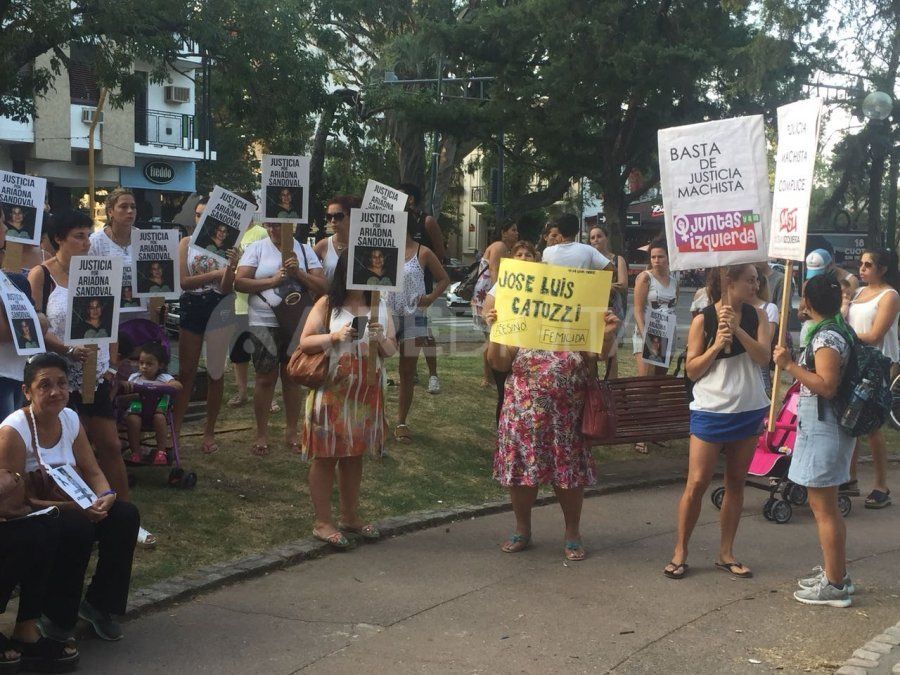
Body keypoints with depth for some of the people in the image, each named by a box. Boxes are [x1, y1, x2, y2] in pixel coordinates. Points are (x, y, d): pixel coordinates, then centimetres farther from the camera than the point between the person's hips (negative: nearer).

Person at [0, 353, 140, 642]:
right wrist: (73, 506, -31)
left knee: (125, 515, -13)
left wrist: (105, 496, -20)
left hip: (70, 508, 7)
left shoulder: (70, 419, 0)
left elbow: (93, 472, 5)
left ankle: (99, 604, 1)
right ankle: (56, 618, -13)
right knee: (77, 527, -33)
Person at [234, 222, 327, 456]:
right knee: (266, 378, 2)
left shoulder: (305, 251, 5)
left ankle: (291, 432, 20)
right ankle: (261, 434, 13)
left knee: (292, 377, 10)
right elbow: (239, 282, -8)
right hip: (265, 324, -2)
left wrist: (298, 273, -15)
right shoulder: (257, 248, 1)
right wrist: (272, 280, -16)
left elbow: (323, 287, -1)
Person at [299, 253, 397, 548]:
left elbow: (391, 350, 8)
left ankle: (350, 517, 25)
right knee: (326, 456, 1)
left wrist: (380, 339, -13)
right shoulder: (327, 305, -3)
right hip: (331, 393, -4)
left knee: (354, 456, 12)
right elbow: (305, 342, -6)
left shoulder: (379, 307, 8)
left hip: (366, 394, 4)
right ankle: (322, 523, 8)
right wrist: (335, 337, -21)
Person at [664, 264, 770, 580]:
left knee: (736, 483, 10)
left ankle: (726, 553, 20)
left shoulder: (756, 316, 2)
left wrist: (737, 329, -21)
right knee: (697, 483, -4)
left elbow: (763, 356, -10)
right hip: (710, 412, -4)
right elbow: (691, 370, -6)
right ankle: (680, 551, 9)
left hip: (749, 411, 4)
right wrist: (716, 345, -20)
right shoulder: (703, 320, -8)